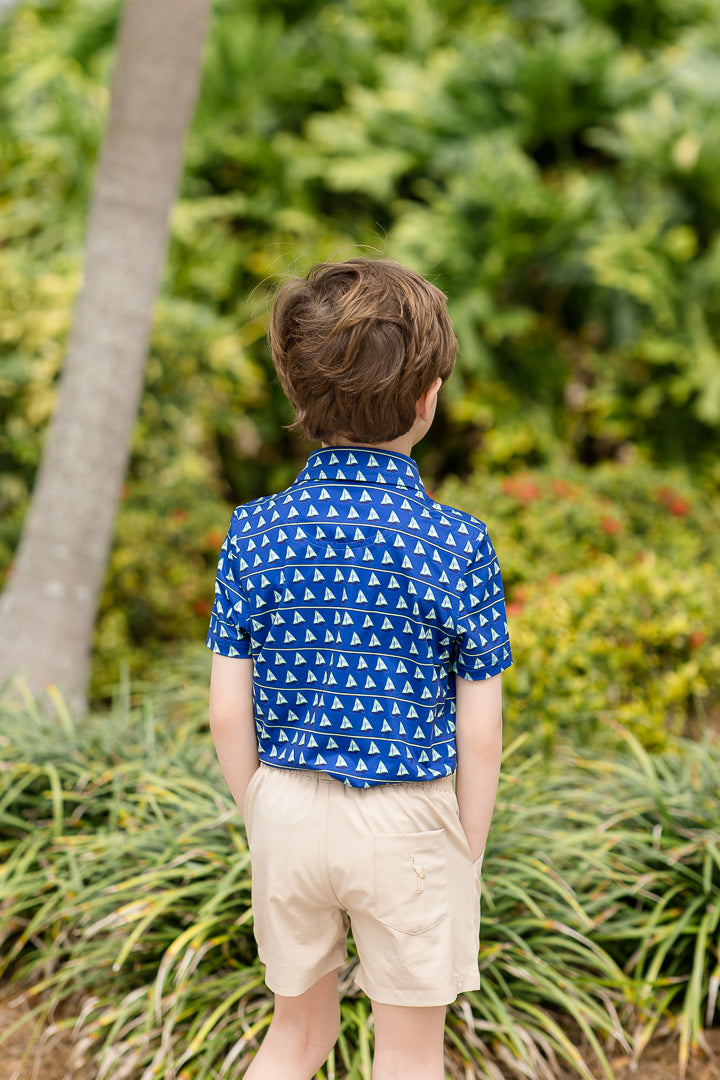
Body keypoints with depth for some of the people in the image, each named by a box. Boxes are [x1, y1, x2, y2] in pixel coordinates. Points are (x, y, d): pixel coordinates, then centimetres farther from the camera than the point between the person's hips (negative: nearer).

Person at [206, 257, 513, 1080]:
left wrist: (262, 822, 11)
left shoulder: (254, 534, -7)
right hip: (408, 823, -3)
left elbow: (229, 713, -3)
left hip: (289, 807, 3)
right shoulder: (455, 543, -14)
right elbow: (479, 734, -10)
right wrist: (468, 855, 3)